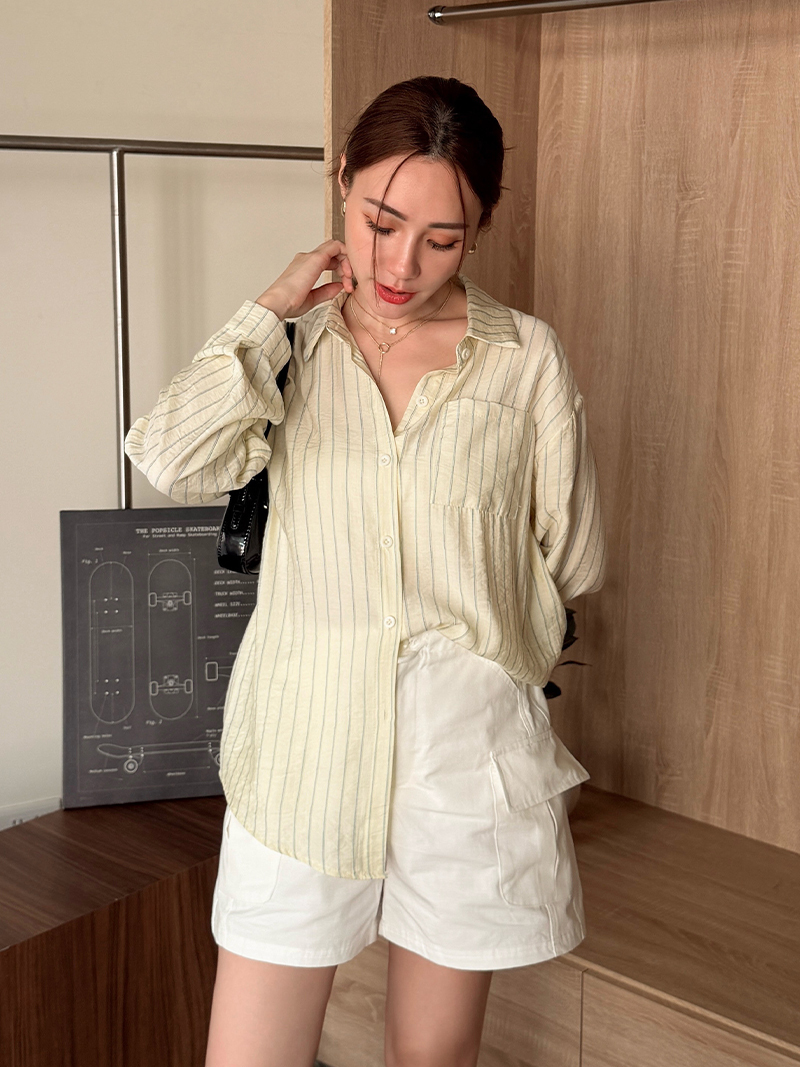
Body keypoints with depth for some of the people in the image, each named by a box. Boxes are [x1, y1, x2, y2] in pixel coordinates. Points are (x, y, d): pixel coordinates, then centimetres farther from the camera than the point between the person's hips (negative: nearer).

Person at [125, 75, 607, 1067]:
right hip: (303, 747, 1)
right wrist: (274, 307, -10)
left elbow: (574, 559, 6)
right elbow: (171, 459, -18)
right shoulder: (287, 347, 2)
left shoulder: (526, 359, -2)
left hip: (467, 751, 0)